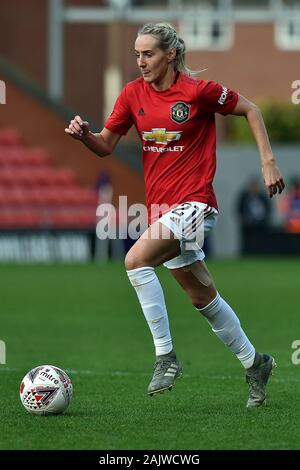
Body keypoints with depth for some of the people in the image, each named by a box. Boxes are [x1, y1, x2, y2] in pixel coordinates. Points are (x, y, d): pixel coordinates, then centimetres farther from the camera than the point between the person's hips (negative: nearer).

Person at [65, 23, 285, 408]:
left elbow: (250, 110, 2)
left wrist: (268, 161, -2)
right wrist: (84, 134, -15)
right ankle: (254, 363, 32)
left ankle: (165, 356, -20)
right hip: (161, 206, 7)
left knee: (136, 260, -27)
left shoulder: (198, 91, -11)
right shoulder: (133, 94, 3)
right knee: (202, 297, 14)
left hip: (194, 202, -7)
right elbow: (106, 146, 6)